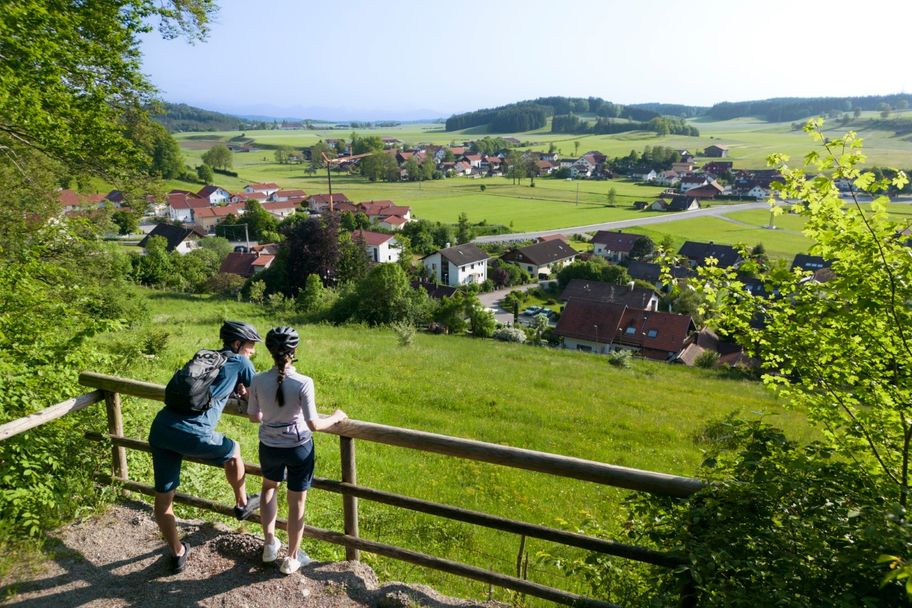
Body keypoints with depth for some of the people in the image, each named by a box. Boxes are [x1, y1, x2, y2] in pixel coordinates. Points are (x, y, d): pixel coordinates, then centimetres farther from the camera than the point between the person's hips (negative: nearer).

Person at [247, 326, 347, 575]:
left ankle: (269, 544, 32)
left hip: (270, 447, 3)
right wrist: (336, 417, -3)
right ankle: (292, 558, 30)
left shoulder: (259, 381, -15)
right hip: (299, 447, -3)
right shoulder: (303, 383, -24)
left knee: (269, 486, 33)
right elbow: (314, 425, -21)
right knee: (297, 502, 15)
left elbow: (253, 417, -1)